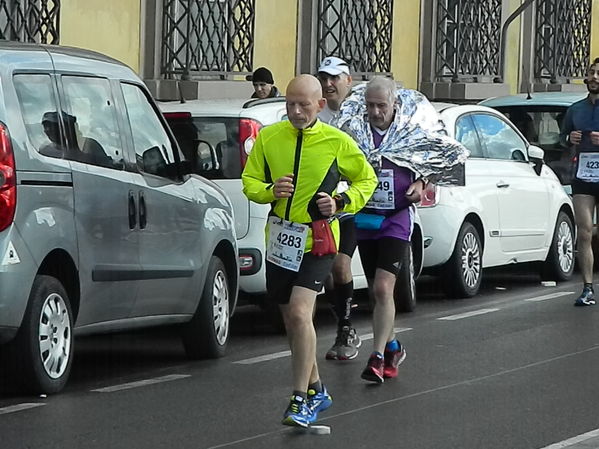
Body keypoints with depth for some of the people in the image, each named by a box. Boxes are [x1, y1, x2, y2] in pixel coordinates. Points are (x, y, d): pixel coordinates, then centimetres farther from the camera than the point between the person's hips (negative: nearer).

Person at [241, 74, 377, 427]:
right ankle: (317, 390, 32)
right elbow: (249, 182, 8)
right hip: (280, 239, 5)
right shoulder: (268, 138, 1)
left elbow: (367, 179, 8)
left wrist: (341, 202, -9)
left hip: (317, 241, -5)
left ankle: (302, 401, -18)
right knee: (292, 319, 14)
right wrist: (270, 191, -14)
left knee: (300, 312, -20)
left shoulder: (337, 142, -5)